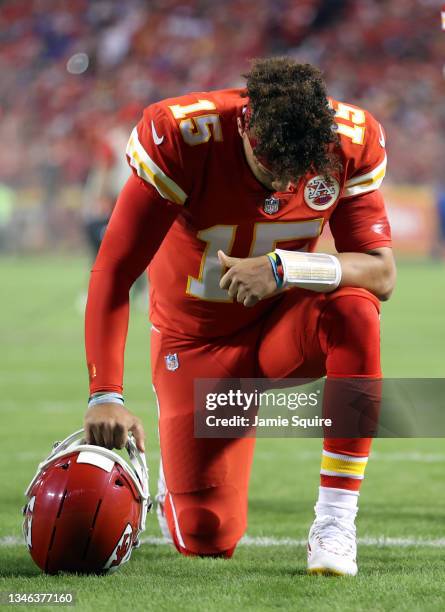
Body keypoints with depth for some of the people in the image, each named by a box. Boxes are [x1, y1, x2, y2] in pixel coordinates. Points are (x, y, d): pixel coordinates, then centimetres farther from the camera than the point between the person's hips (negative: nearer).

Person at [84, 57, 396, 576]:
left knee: (354, 309, -35)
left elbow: (381, 272, -22)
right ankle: (173, 472, 30)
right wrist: (105, 393, -37)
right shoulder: (179, 137, -27)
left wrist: (283, 268, -40)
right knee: (208, 539, -9)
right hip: (197, 342, -1)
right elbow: (113, 274, -26)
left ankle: (334, 523, -28)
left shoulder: (351, 141, -19)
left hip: (281, 328, 2)